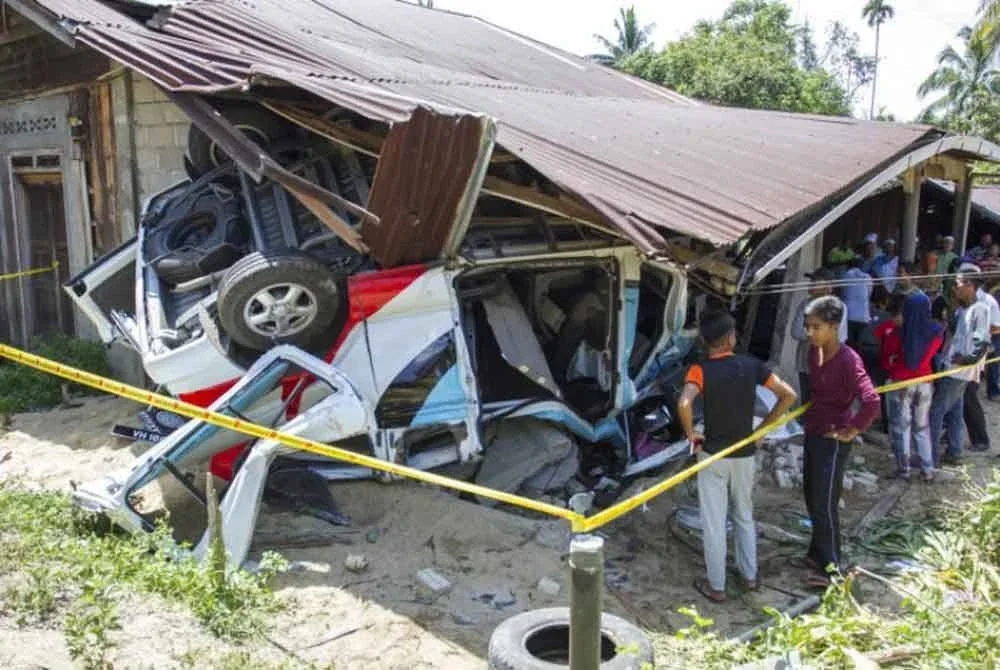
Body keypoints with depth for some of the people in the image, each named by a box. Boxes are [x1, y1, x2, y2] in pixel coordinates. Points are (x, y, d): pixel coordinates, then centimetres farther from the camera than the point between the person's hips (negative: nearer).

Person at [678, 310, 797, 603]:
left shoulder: (701, 370, -16)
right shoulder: (752, 365, -6)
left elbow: (684, 403, -34)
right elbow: (788, 395, -5)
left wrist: (690, 434, -17)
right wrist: (764, 427, 4)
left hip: (713, 455, -3)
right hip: (745, 455, 4)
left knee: (714, 522, 8)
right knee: (744, 516, 23)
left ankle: (716, 586, 18)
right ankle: (750, 575, 35)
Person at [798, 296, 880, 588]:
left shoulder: (848, 360, -24)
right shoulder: (814, 352, 0)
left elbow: (871, 402, -32)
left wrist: (851, 431, -21)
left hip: (832, 440, -8)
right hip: (812, 434, 8)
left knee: (825, 504, 1)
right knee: (812, 498, 19)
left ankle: (831, 567, 16)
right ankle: (817, 553, 36)